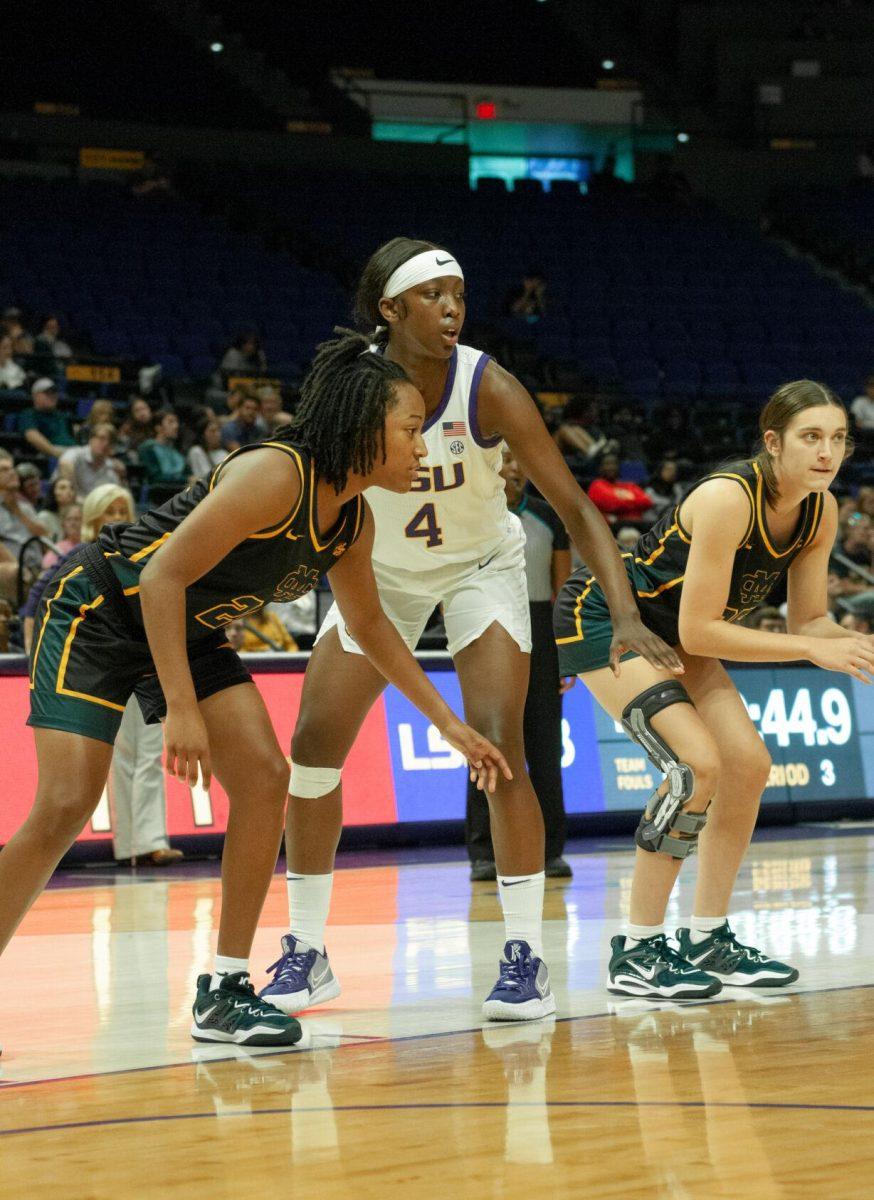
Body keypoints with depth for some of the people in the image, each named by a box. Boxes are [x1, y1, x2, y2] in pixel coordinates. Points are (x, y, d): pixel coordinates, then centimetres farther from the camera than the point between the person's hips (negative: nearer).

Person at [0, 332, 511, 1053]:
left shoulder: (354, 520, -1)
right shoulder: (274, 476, -28)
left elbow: (370, 624, 17)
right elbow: (162, 576, -29)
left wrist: (449, 724, 18)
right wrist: (181, 709, -30)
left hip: (189, 630, 8)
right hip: (97, 611, -8)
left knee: (265, 777, -8)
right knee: (64, 810, -18)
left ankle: (225, 992, -1)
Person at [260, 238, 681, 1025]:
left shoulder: (489, 389, -27)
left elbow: (574, 506, -26)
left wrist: (626, 615, -36)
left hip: (481, 567, -2)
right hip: (380, 569, 2)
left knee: (499, 749, -17)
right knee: (313, 743, -3)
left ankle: (526, 956, -8)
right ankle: (306, 953, 11)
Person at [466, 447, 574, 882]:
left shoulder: (548, 518, 9)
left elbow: (564, 588, 10)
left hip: (540, 632, 2)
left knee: (544, 747, 2)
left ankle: (551, 851, 7)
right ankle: (484, 854, 2)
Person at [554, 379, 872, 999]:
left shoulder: (821, 511, -8)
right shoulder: (728, 498, -32)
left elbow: (809, 619, 1)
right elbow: (699, 631, -31)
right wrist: (813, 649, -30)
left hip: (667, 630, 8)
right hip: (602, 617, -8)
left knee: (749, 764, -1)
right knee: (698, 763, -22)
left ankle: (708, 941, 11)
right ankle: (637, 952, -15)